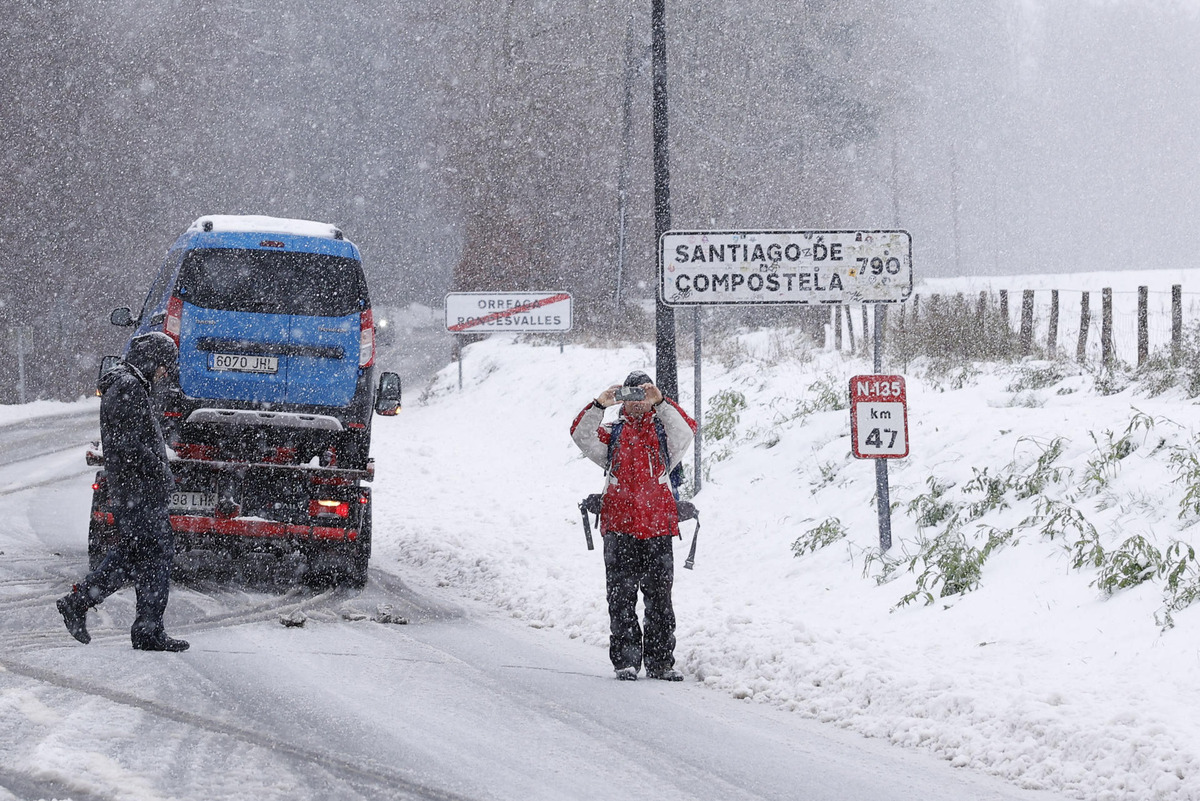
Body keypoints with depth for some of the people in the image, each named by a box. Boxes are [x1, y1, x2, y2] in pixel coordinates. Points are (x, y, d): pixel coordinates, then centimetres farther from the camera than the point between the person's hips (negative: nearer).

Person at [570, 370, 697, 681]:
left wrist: (660, 402, -21)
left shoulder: (662, 430, 12)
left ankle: (660, 662, 7)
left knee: (659, 597, 2)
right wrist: (600, 405, -18)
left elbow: (686, 430, -9)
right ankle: (625, 660, 0)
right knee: (622, 596, -3)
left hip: (658, 528, 0)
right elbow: (581, 434, -4)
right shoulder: (612, 433, 14)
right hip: (620, 527, 0)